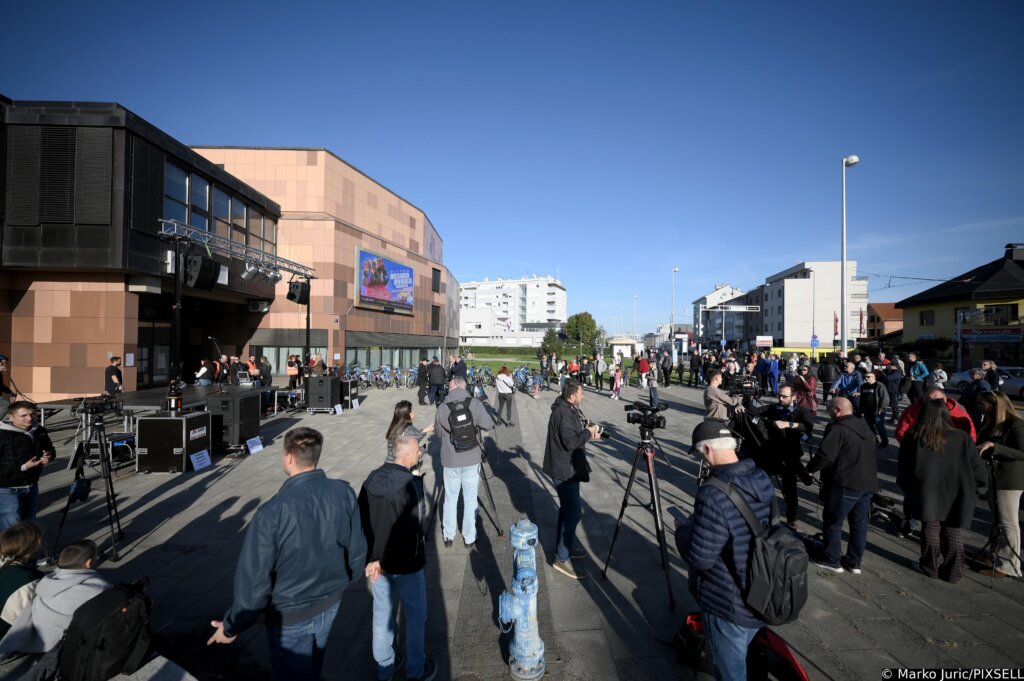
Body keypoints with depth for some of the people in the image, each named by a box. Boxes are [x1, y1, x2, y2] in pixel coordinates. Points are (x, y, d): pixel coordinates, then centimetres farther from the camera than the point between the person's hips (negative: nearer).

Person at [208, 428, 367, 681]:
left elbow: (254, 579, -21)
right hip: (331, 603, 4)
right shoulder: (344, 493, -17)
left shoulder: (273, 511, -30)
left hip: (291, 615, -4)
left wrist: (232, 626, -2)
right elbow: (357, 551, -6)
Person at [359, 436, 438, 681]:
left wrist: (374, 557, -3)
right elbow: (417, 528, -24)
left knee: (382, 614, 22)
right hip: (406, 563, -5)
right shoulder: (411, 484, -25)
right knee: (415, 616, 16)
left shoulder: (372, 479, -6)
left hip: (375, 560, 6)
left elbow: (362, 520, -3)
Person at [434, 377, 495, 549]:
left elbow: (438, 431, 5)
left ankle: (448, 536, 26)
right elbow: (489, 425, -11)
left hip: (451, 461, 1)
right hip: (472, 460, -1)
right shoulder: (475, 403, -10)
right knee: (470, 499, 11)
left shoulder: (442, 408, -8)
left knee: (450, 498, 15)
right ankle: (469, 538, 21)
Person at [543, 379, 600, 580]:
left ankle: (565, 546, 33)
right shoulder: (563, 412, -23)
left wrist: (587, 431, 3)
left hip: (566, 468, 11)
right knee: (574, 512, -6)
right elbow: (571, 442, -29)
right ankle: (562, 558, 2)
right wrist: (588, 432, -16)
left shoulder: (568, 409, 10)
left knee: (568, 508, 20)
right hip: (565, 470, -11)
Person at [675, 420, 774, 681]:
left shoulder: (714, 496, -32)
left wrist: (683, 529, -7)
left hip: (730, 606, -7)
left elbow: (699, 558, -25)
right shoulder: (763, 481, -5)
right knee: (746, 659, 32)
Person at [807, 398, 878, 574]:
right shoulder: (865, 427, 13)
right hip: (868, 483, 9)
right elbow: (867, 455, 21)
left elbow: (825, 456, -23)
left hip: (845, 484, -9)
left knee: (833, 522, 5)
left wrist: (809, 468, -7)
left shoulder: (838, 429, -17)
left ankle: (831, 560, 16)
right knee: (859, 524, 15)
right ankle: (854, 562, 25)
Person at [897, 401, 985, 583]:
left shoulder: (912, 438, -11)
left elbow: (902, 470, -4)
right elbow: (978, 469, -6)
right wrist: (970, 489, 12)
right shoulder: (962, 438, -10)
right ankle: (952, 572, 23)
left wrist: (907, 490, 12)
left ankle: (931, 567, 24)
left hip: (926, 495, -1)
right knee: (953, 532, 15)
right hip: (955, 495, 1)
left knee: (930, 529, 14)